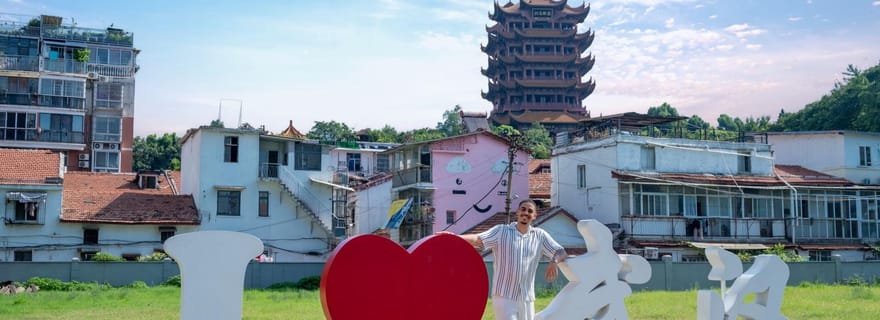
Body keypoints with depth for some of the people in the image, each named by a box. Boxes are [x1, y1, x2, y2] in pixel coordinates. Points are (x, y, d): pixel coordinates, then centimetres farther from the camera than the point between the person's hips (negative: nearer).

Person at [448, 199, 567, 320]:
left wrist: (554, 262, -19)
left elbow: (561, 252, 5)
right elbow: (477, 239, -17)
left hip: (526, 299, 4)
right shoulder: (501, 231, -4)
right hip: (504, 297, -4)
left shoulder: (540, 236, 5)